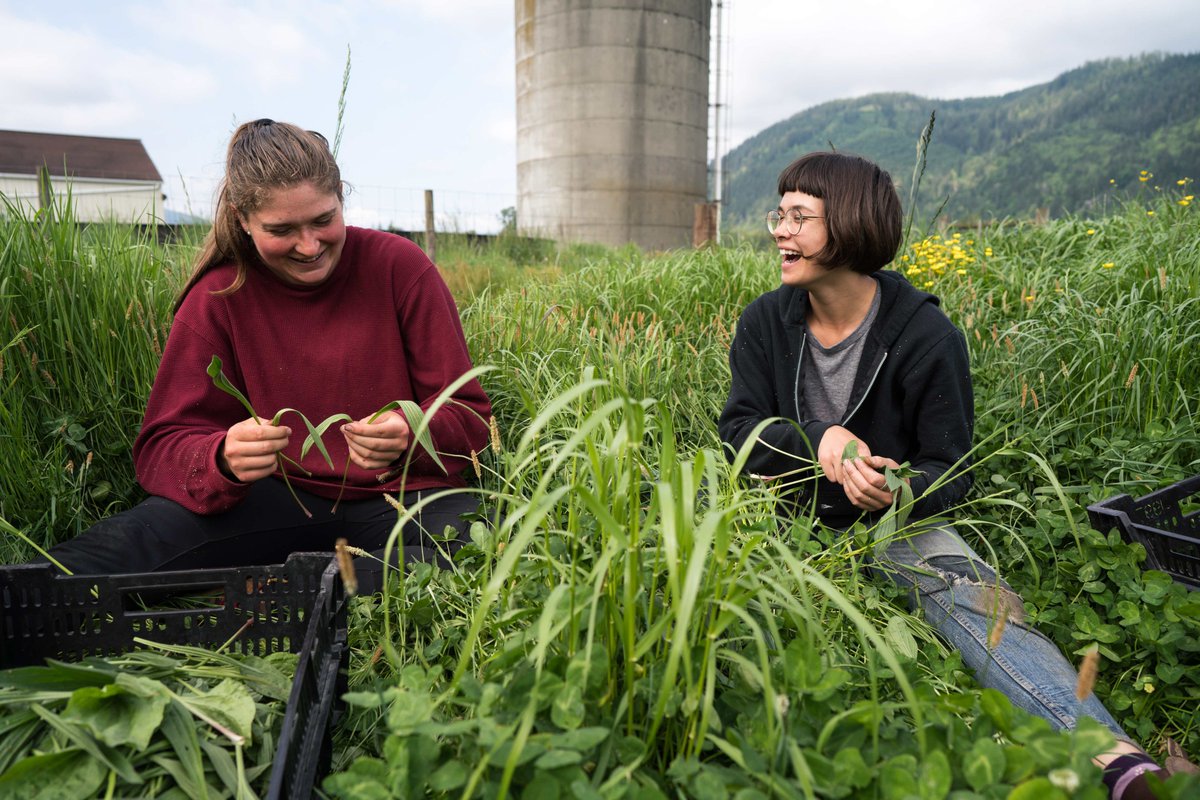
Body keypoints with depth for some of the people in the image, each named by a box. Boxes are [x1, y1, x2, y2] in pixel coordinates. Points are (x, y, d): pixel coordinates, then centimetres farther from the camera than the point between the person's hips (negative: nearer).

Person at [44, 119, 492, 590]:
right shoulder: (218, 298, -1)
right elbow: (163, 445, -5)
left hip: (404, 498, 1)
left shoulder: (399, 267, -5)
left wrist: (410, 436, -29)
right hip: (285, 500, 0)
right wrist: (224, 460, -29)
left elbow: (468, 414, -5)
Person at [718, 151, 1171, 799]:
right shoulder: (764, 322, -1)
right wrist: (816, 438, -22)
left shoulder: (927, 336, -10)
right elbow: (737, 427, -1)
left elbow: (949, 472, -6)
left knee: (970, 596, -30)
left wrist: (899, 491, -31)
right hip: (789, 517, 4)